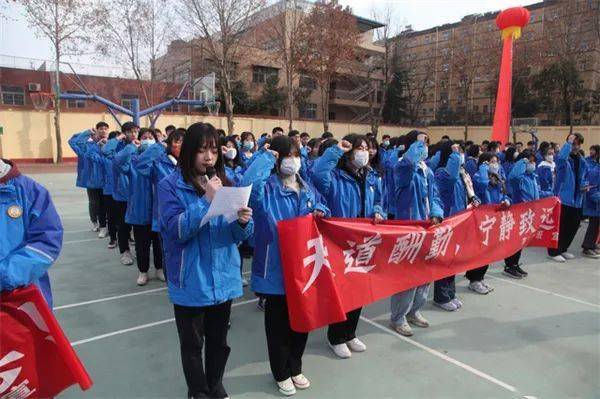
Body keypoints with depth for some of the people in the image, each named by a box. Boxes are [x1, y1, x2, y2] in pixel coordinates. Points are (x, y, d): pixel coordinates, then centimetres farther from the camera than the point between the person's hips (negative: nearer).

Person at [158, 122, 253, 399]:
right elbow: (176, 229, -20)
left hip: (224, 277, 4)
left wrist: (243, 222, -21)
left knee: (219, 340, 20)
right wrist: (207, 199, -26)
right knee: (192, 343, 14)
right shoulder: (171, 185, -9)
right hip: (191, 281, -3)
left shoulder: (224, 183, 3)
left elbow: (239, 235, 2)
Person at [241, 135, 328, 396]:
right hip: (276, 267, -6)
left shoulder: (307, 189, 9)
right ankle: (281, 373, 30)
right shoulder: (267, 187, -11)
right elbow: (247, 184, -34)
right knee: (278, 322, 9)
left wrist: (319, 212, -3)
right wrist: (265, 157, -20)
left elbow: (321, 210, 22)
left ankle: (295, 368, 39)